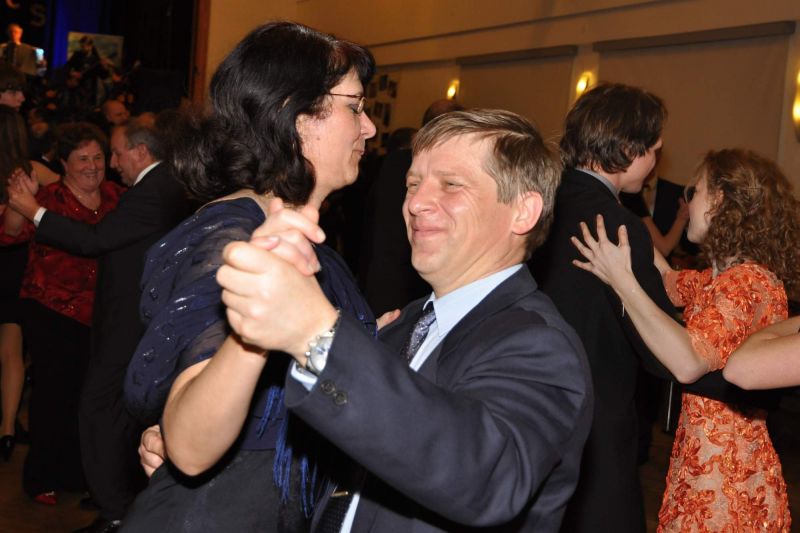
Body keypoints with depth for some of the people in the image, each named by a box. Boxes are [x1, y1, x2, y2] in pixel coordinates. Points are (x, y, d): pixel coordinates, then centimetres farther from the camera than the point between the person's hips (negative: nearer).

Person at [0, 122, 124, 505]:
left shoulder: (114, 196, 3)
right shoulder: (49, 198, -10)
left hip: (97, 314, 4)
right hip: (52, 314, -4)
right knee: (53, 391, 2)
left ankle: (75, 472, 30)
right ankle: (41, 479, 19)